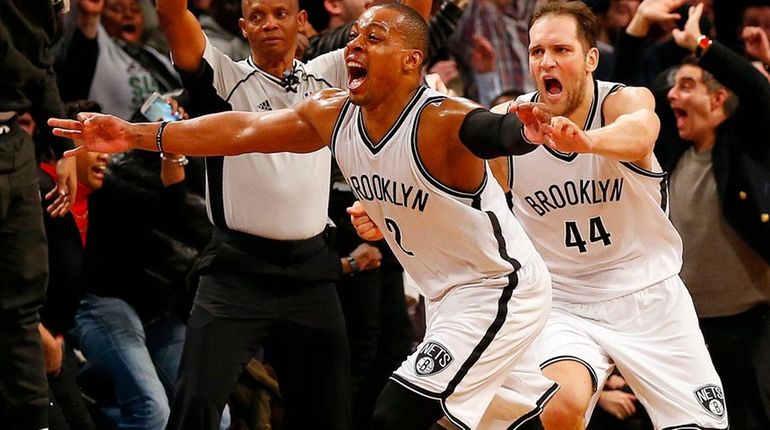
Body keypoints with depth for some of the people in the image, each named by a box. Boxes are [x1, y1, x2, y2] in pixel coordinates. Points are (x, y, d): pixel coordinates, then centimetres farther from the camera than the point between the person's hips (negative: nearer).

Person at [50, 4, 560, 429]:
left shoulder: (443, 123, -28)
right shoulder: (333, 115, -4)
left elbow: (502, 132, -48)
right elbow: (244, 130, 1)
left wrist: (533, 129, -73)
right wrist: (136, 135, -4)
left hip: (500, 289, -8)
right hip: (449, 293, 8)